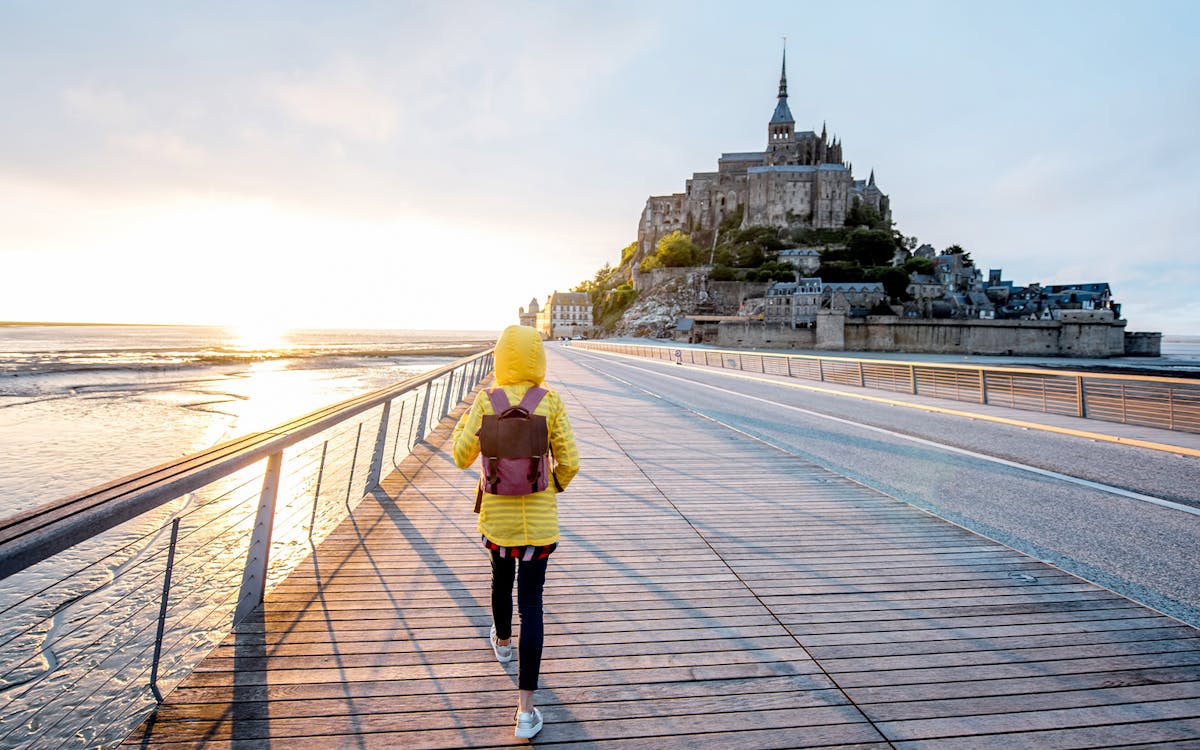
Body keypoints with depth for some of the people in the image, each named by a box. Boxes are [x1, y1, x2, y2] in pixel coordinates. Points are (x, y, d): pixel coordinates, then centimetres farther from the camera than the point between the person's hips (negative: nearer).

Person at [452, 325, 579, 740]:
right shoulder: (551, 403, -12)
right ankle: (525, 708, 2)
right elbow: (568, 462, -10)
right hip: (539, 518, -2)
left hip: (497, 514, 2)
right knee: (531, 603, 2)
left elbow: (462, 457, -3)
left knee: (501, 581, 28)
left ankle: (502, 642, 56)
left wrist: (466, 416, 12)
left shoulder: (485, 402, -10)